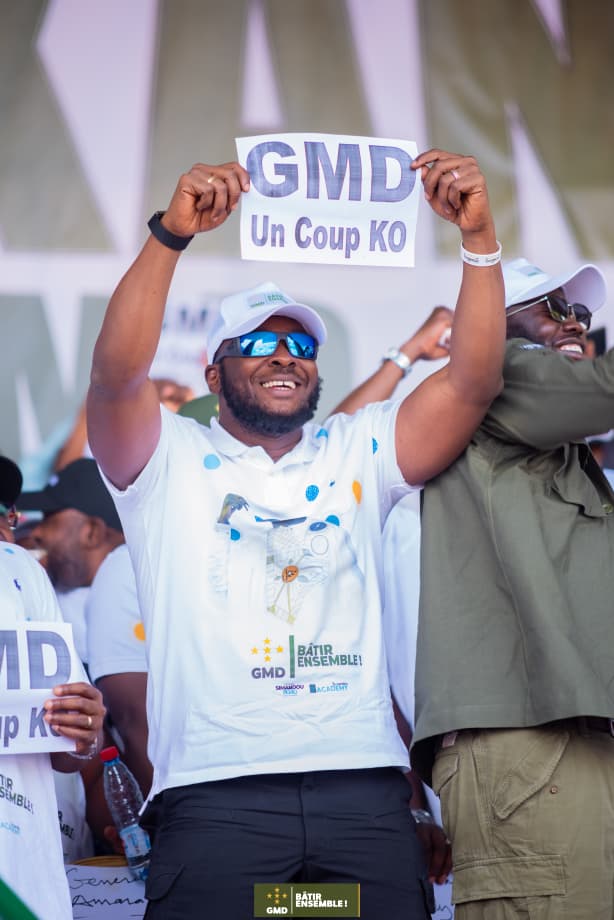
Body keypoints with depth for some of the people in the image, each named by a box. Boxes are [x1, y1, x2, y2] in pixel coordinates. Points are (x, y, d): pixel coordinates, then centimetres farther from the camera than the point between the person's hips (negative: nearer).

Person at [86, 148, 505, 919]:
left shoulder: (358, 453, 19)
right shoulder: (170, 459, 11)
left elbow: (472, 382, 7)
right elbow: (117, 374, -8)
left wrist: (478, 236, -5)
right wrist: (171, 234, -19)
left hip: (364, 789, 3)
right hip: (218, 794, -3)